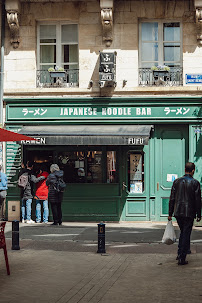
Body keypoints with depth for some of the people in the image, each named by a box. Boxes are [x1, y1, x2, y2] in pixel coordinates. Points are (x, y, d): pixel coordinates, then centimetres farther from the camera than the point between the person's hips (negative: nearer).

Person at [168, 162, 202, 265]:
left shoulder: (177, 181, 2)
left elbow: (172, 199, 4)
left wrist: (170, 214, 9)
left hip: (178, 212, 4)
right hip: (189, 213, -4)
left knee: (183, 232, 22)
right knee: (186, 234, 2)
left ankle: (180, 254, 22)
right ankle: (182, 259, 1)